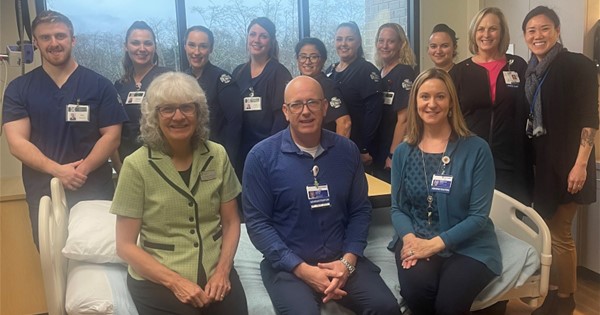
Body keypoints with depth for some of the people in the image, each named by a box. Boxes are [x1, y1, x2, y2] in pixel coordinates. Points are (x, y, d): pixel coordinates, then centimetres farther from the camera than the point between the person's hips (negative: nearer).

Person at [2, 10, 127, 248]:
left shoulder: (99, 85, 1)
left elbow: (111, 136, -2)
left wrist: (82, 170, -18)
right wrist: (57, 170, -20)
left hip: (95, 193, -1)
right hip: (43, 196, 1)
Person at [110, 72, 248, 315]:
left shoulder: (217, 156, 1)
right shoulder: (137, 165, -7)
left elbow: (231, 222, 7)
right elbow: (125, 245, -5)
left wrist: (223, 270, -7)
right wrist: (176, 281, -14)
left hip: (214, 272, 3)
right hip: (157, 279, -2)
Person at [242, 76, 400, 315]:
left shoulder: (347, 150, 4)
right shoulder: (262, 156, -5)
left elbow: (360, 210, 8)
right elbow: (257, 221, -7)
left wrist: (348, 260, -7)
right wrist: (302, 268, -14)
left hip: (341, 259, 3)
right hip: (288, 264, -2)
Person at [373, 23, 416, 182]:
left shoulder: (405, 73, -11)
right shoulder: (379, 73, 10)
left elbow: (403, 119, -15)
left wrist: (393, 155, -17)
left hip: (396, 154, -7)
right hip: (378, 154, 7)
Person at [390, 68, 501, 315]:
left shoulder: (476, 149, -6)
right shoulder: (403, 152, 5)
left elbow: (479, 215, -8)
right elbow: (397, 208, 6)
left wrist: (436, 243, -20)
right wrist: (409, 237, -16)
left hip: (467, 244, -2)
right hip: (416, 240, 2)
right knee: (415, 289, -28)